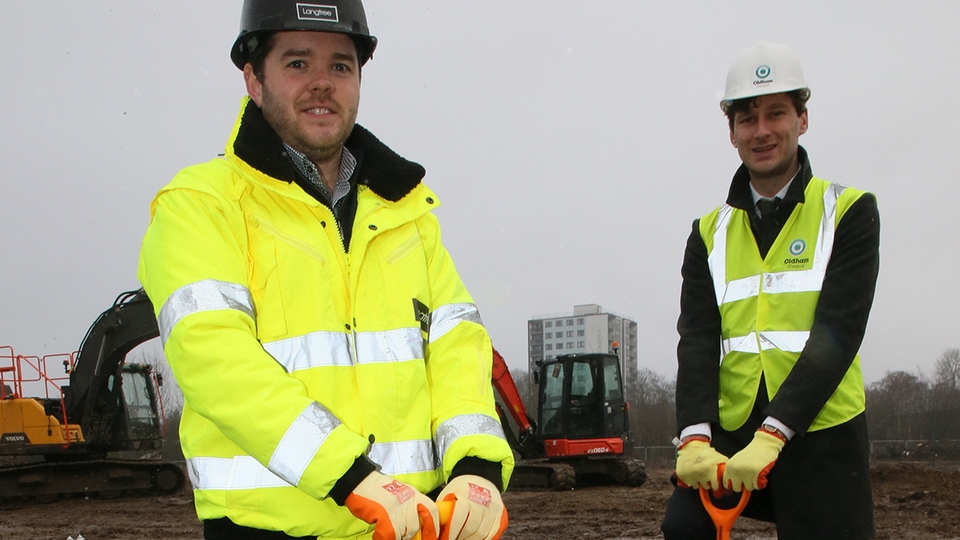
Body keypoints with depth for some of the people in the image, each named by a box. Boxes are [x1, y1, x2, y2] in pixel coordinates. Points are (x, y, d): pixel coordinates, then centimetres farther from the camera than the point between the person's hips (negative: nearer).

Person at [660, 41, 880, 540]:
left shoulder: (848, 212, 2)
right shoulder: (710, 233, 12)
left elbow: (837, 333, -10)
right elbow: (697, 341, -1)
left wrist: (771, 436, -22)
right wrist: (694, 437, -18)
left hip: (820, 437, -2)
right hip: (730, 435, 2)